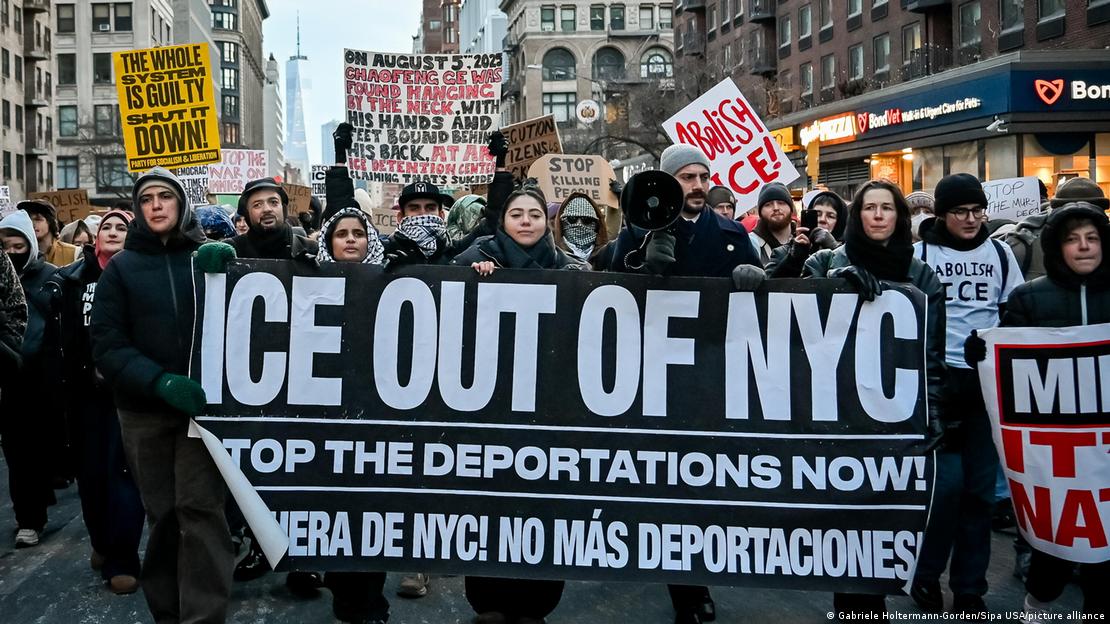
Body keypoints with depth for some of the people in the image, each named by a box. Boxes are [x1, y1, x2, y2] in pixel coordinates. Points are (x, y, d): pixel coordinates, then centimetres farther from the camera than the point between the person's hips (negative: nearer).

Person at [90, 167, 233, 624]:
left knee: (200, 508, -9)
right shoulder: (121, 267, 5)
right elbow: (107, 345, -2)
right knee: (162, 514, 8)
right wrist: (161, 382, -19)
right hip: (144, 409, 1)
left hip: (203, 401, -1)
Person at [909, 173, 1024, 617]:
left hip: (989, 379, 3)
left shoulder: (999, 253, 9)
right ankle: (926, 574, 11)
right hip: (939, 377, -3)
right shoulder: (920, 254, 1)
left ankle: (969, 588, 15)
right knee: (948, 480, -10)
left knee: (981, 484, 4)